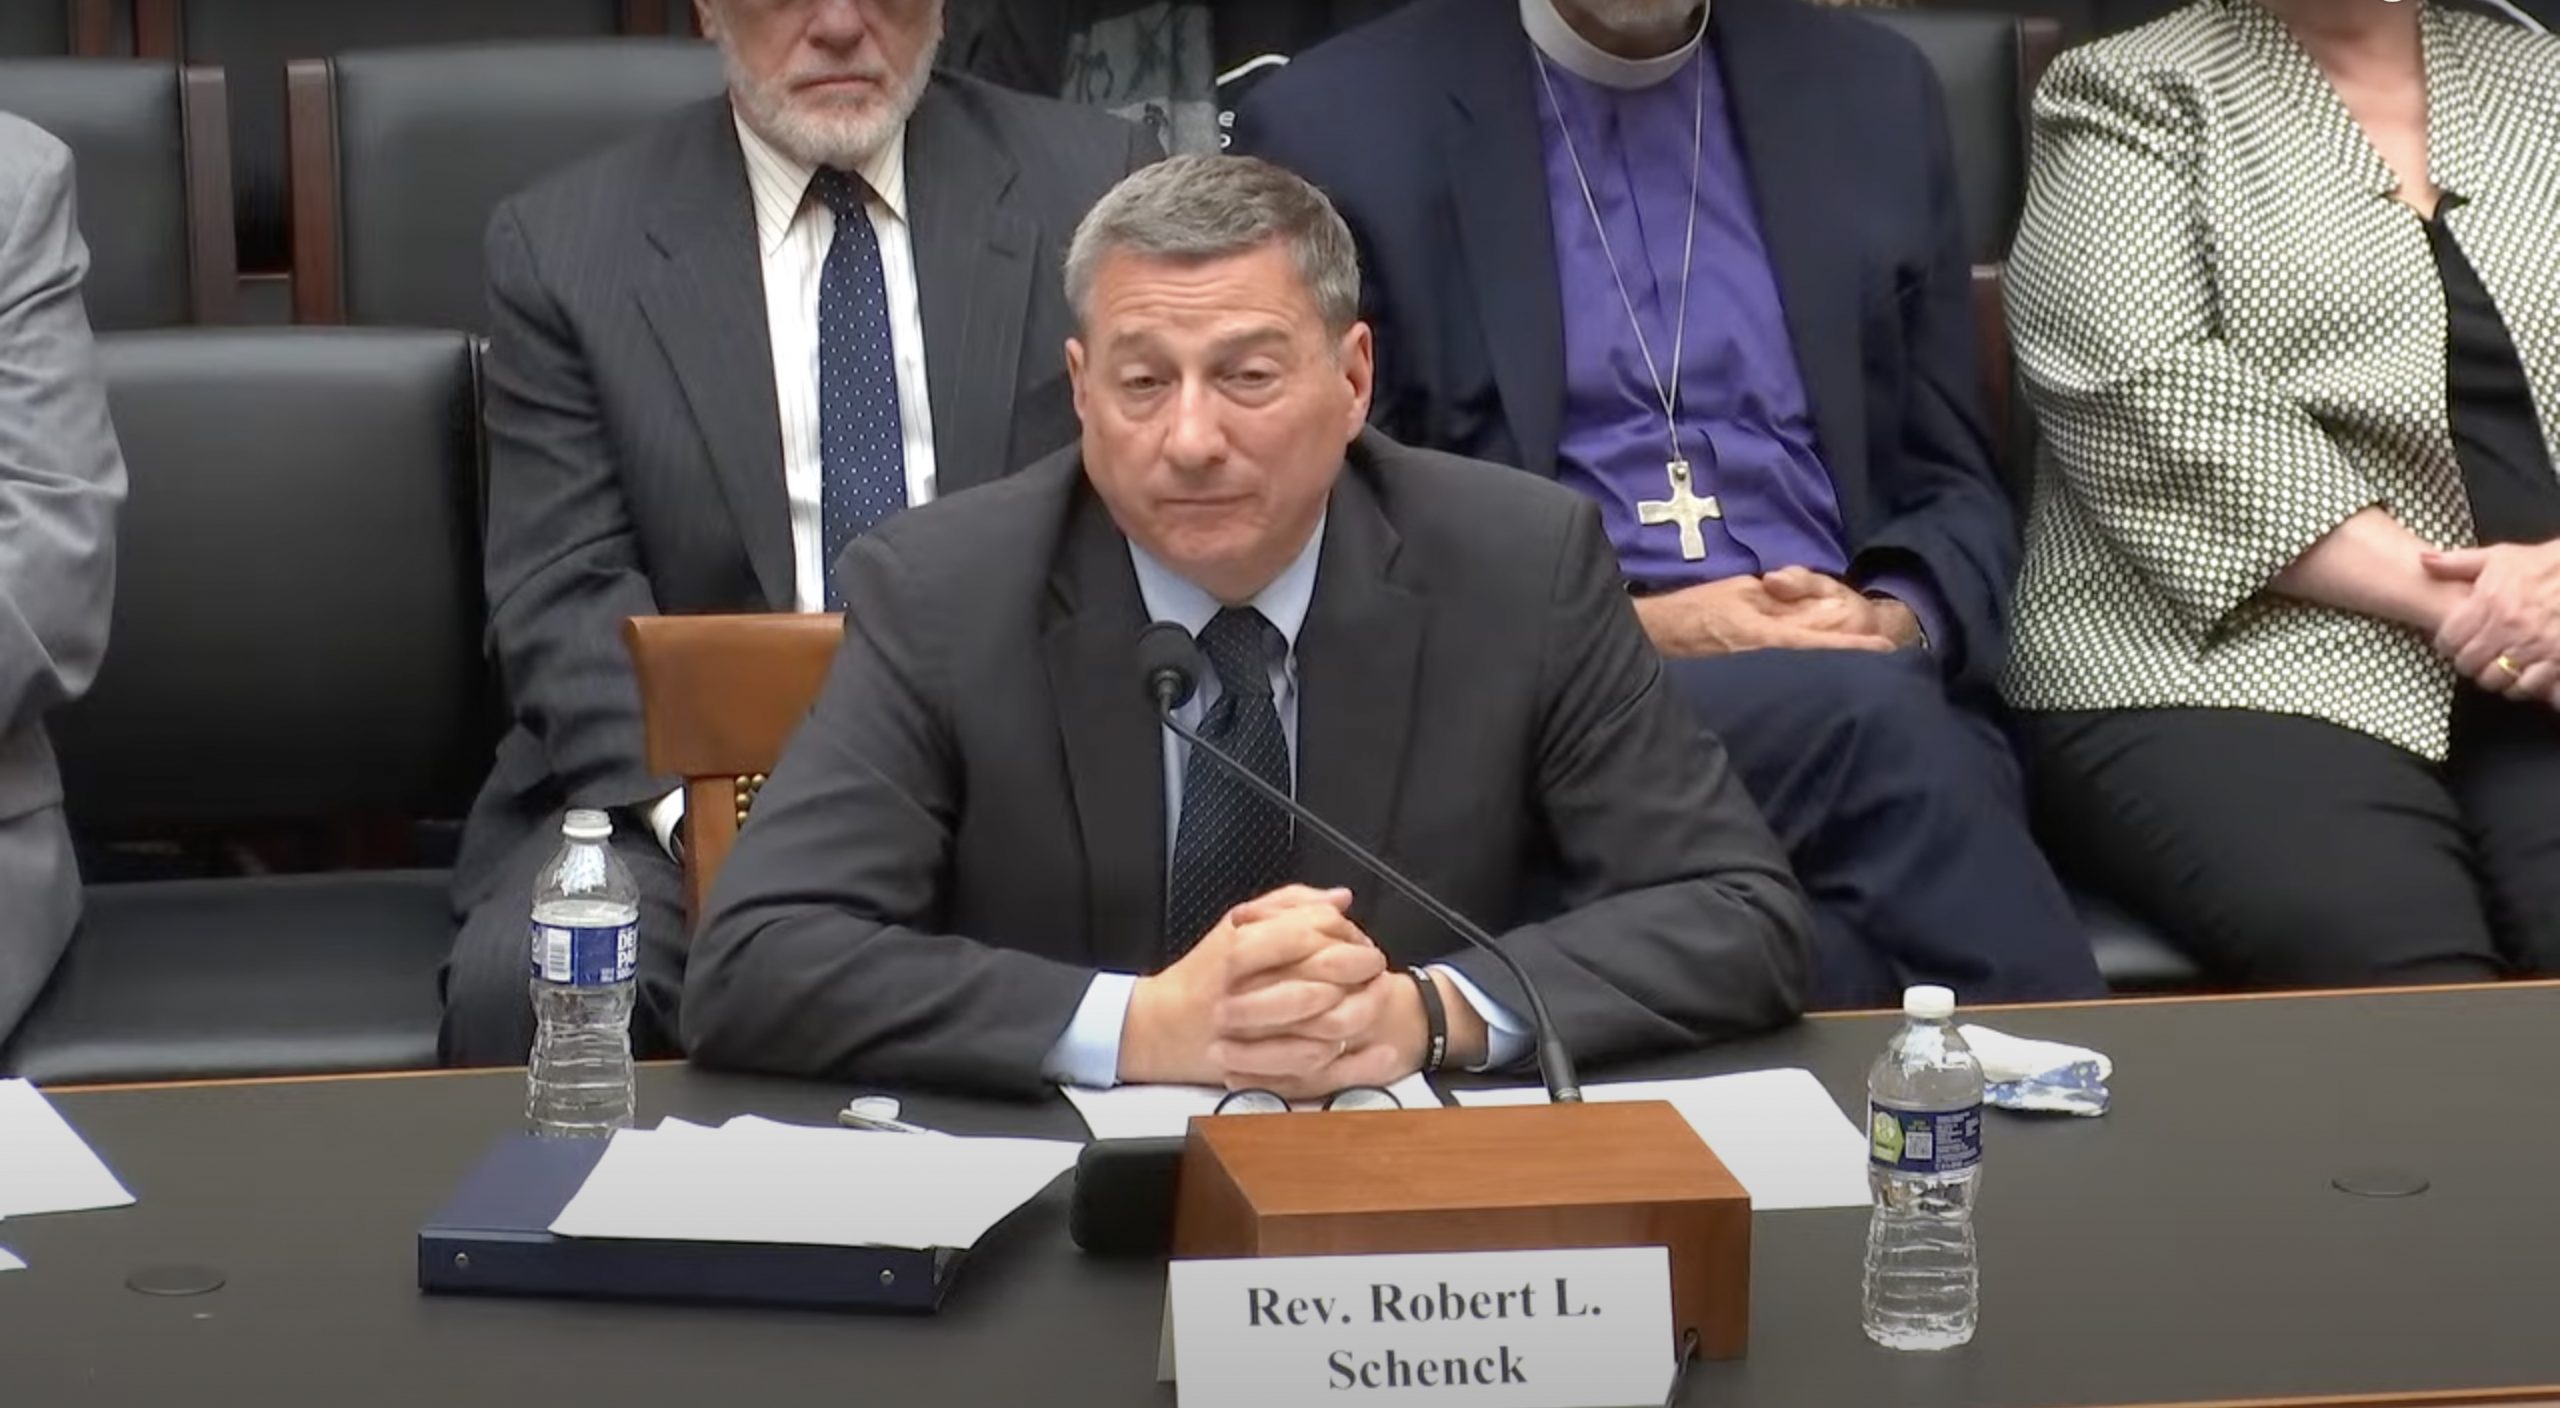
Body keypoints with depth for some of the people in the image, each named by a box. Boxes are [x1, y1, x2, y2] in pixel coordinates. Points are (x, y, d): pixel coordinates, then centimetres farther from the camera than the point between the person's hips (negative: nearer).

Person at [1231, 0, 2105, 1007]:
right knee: (1869, 712, -32)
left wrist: (1897, 624, -6)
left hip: (1880, 689, 3)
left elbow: (1956, 487, 17)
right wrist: (1626, 631, -11)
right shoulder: (1337, 128, 3)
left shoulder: (1874, 94, 14)